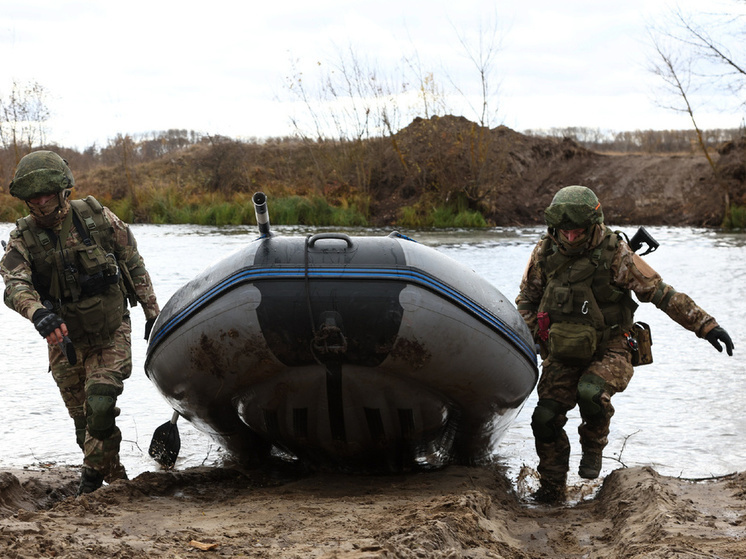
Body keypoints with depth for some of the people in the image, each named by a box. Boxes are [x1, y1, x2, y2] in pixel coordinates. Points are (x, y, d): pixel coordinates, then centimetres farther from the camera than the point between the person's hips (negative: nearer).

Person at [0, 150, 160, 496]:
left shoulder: (96, 217, -9)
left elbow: (134, 265, 2)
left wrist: (153, 312, 6)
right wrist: (39, 314, -50)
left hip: (110, 336, -2)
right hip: (65, 340, 2)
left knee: (100, 406, -19)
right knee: (84, 419, 9)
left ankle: (93, 473, 1)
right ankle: (114, 478, 29)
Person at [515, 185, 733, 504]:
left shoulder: (614, 254, -15)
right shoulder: (545, 253, -4)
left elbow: (661, 293, -13)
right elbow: (527, 298, 14)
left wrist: (705, 325, -16)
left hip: (610, 351, -4)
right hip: (563, 354, 4)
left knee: (590, 393, -32)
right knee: (545, 418, -7)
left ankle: (593, 447, 0)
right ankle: (551, 489, 14)